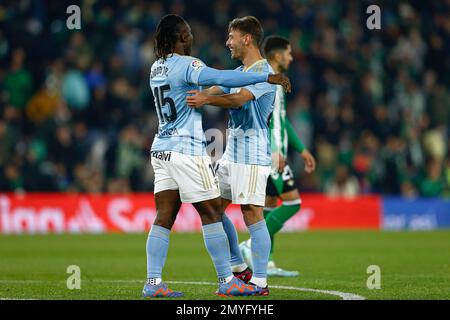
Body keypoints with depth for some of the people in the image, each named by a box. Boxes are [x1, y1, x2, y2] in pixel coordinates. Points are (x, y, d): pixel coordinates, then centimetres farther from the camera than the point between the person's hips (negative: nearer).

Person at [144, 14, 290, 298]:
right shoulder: (186, 64, -12)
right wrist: (267, 78, -27)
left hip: (162, 150, 8)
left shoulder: (157, 68, 14)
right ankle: (227, 281, 2)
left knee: (163, 218, 5)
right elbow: (221, 78, -27)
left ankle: (153, 282, -1)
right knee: (211, 213, -1)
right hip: (187, 150, -8)